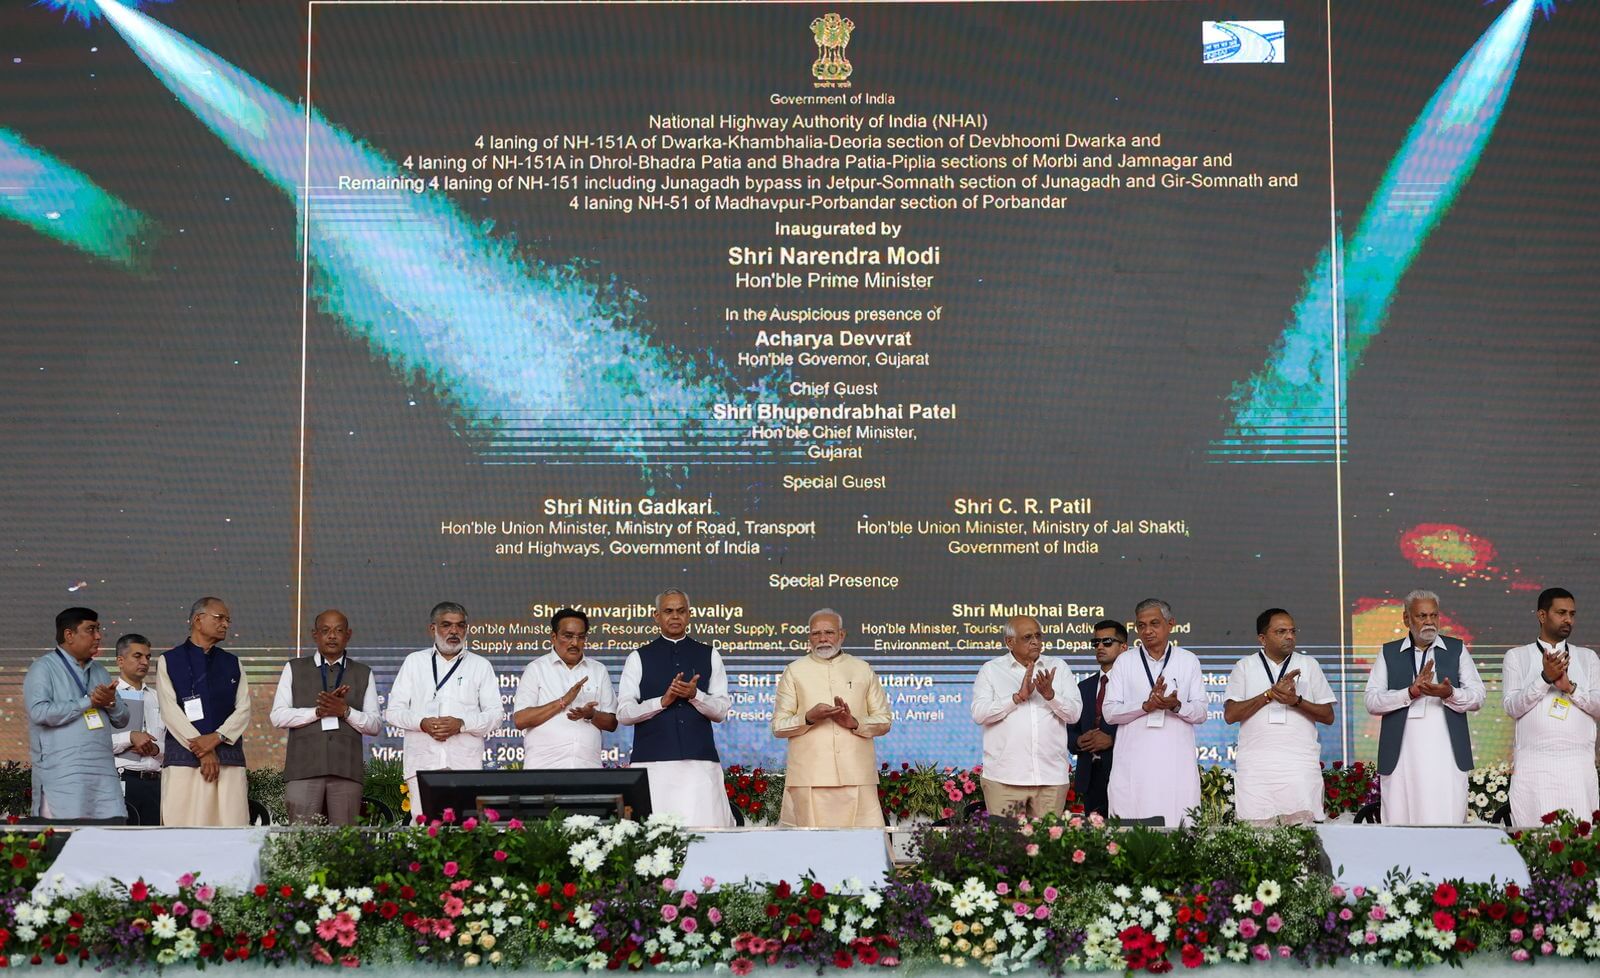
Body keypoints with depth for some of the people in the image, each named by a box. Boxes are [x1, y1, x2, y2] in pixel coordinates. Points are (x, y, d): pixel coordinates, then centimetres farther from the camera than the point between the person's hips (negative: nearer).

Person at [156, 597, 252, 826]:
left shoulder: (233, 664, 19)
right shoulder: (169, 661, 9)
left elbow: (243, 710, 9)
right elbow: (170, 712, -1)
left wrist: (216, 738, -9)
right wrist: (203, 752, -9)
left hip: (229, 755, 3)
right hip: (184, 756, -3)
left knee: (231, 827, -8)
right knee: (184, 829, -10)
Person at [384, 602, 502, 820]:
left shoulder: (481, 665, 14)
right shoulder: (414, 662, 15)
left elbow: (495, 714, 8)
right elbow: (393, 711, 11)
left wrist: (462, 724, -9)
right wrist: (422, 723, -8)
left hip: (465, 764, 0)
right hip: (422, 762, 1)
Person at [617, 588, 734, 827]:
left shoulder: (709, 656, 15)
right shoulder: (639, 658, 11)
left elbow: (721, 710, 9)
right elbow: (623, 713, 4)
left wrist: (695, 695, -9)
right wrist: (662, 701, -10)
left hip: (700, 760, 1)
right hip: (653, 761, -1)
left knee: (705, 827, -11)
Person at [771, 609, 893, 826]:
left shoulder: (863, 670, 14)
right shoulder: (794, 671, 10)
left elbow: (884, 721, 13)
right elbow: (778, 726, 7)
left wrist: (855, 723, -8)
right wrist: (809, 718, -13)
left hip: (856, 776, 1)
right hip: (810, 778, -1)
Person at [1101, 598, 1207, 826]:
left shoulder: (1189, 661, 12)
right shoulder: (1124, 662, 11)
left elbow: (1200, 713, 8)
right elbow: (1110, 712, 4)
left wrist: (1177, 706, -14)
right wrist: (1145, 706, -13)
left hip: (1177, 767, 0)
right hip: (1133, 766, 0)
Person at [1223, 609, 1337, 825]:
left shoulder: (1308, 665, 14)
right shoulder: (1244, 667, 11)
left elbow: (1328, 716, 10)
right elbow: (1230, 714, 0)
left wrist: (1297, 701, -7)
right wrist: (1271, 693, -6)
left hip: (1300, 766, 0)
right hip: (1255, 766, 0)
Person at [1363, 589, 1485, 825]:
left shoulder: (1457, 650, 13)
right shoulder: (1388, 653, 12)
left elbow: (1477, 697, 7)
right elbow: (1372, 702, 2)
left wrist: (1449, 693, -14)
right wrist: (1411, 692, -12)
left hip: (1445, 756, 0)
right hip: (1401, 758, 0)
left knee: (1447, 824, -7)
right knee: (1399, 824, -3)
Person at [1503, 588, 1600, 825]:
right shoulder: (1517, 657, 11)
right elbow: (1512, 707, 0)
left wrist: (1570, 686, -9)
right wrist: (1545, 678, -12)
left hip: (1578, 763, 1)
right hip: (1533, 762, -1)